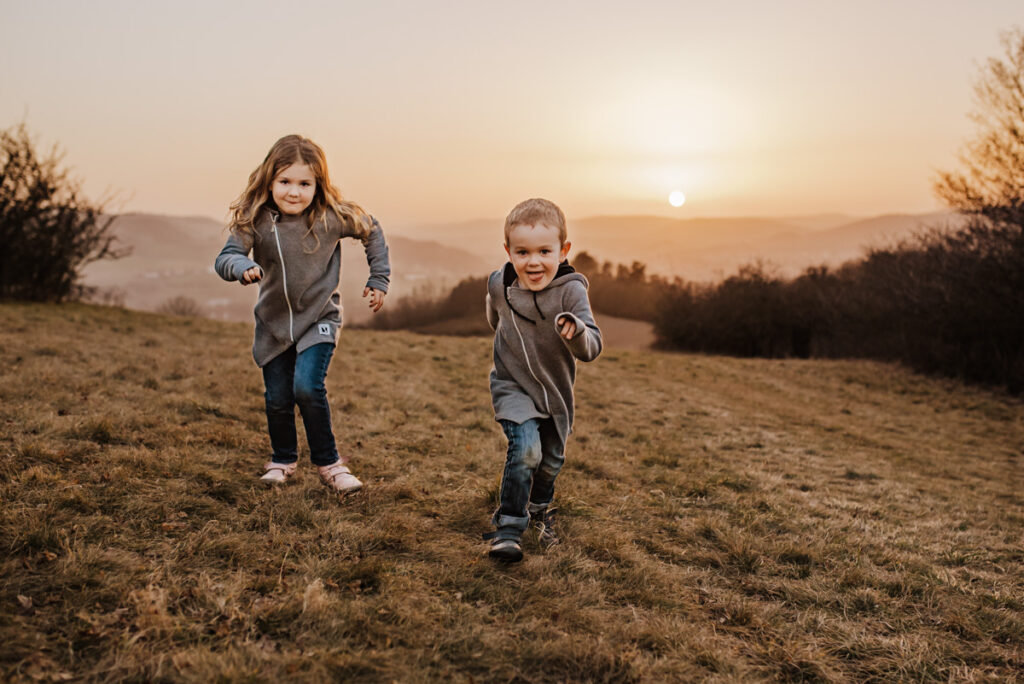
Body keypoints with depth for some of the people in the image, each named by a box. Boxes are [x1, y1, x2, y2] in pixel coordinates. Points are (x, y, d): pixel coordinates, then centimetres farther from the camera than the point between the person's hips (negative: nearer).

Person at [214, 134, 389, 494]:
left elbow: (372, 232, 1)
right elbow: (225, 258, -20)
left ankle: (329, 463, -1)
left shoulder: (332, 217, -16)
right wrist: (242, 268, -43)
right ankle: (283, 459, 34)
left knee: (307, 387, -20)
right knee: (277, 398, 7)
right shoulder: (255, 220, -14)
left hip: (318, 319, -2)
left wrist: (378, 281, 2)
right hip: (273, 322, 3)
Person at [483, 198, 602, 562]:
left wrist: (576, 332, -49)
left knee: (551, 460, 17)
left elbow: (592, 348, -30)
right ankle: (508, 525, -10)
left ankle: (539, 508, 48)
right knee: (525, 448, -23)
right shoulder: (499, 286, -15)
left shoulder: (571, 291, -22)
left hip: (555, 389, 1)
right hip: (513, 386, -1)